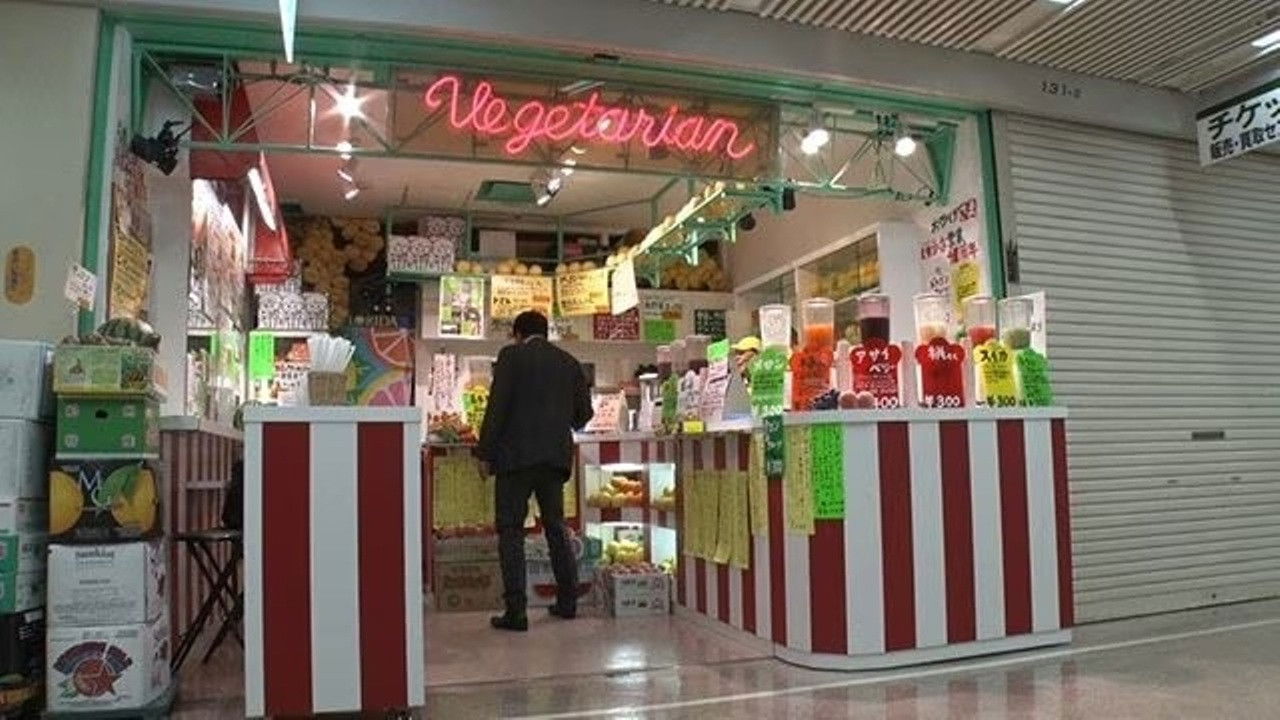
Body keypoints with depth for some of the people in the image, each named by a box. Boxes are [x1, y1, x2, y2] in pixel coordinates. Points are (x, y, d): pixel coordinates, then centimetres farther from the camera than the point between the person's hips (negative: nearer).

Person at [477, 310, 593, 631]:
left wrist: (485, 453, -5)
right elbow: (584, 412, 11)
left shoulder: (511, 355, -1)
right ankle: (567, 601, 21)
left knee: (511, 530, 0)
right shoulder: (570, 362, 12)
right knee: (556, 526, 16)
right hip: (556, 456, 5)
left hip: (516, 455, -5)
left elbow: (497, 406, -9)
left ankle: (516, 610, -3)